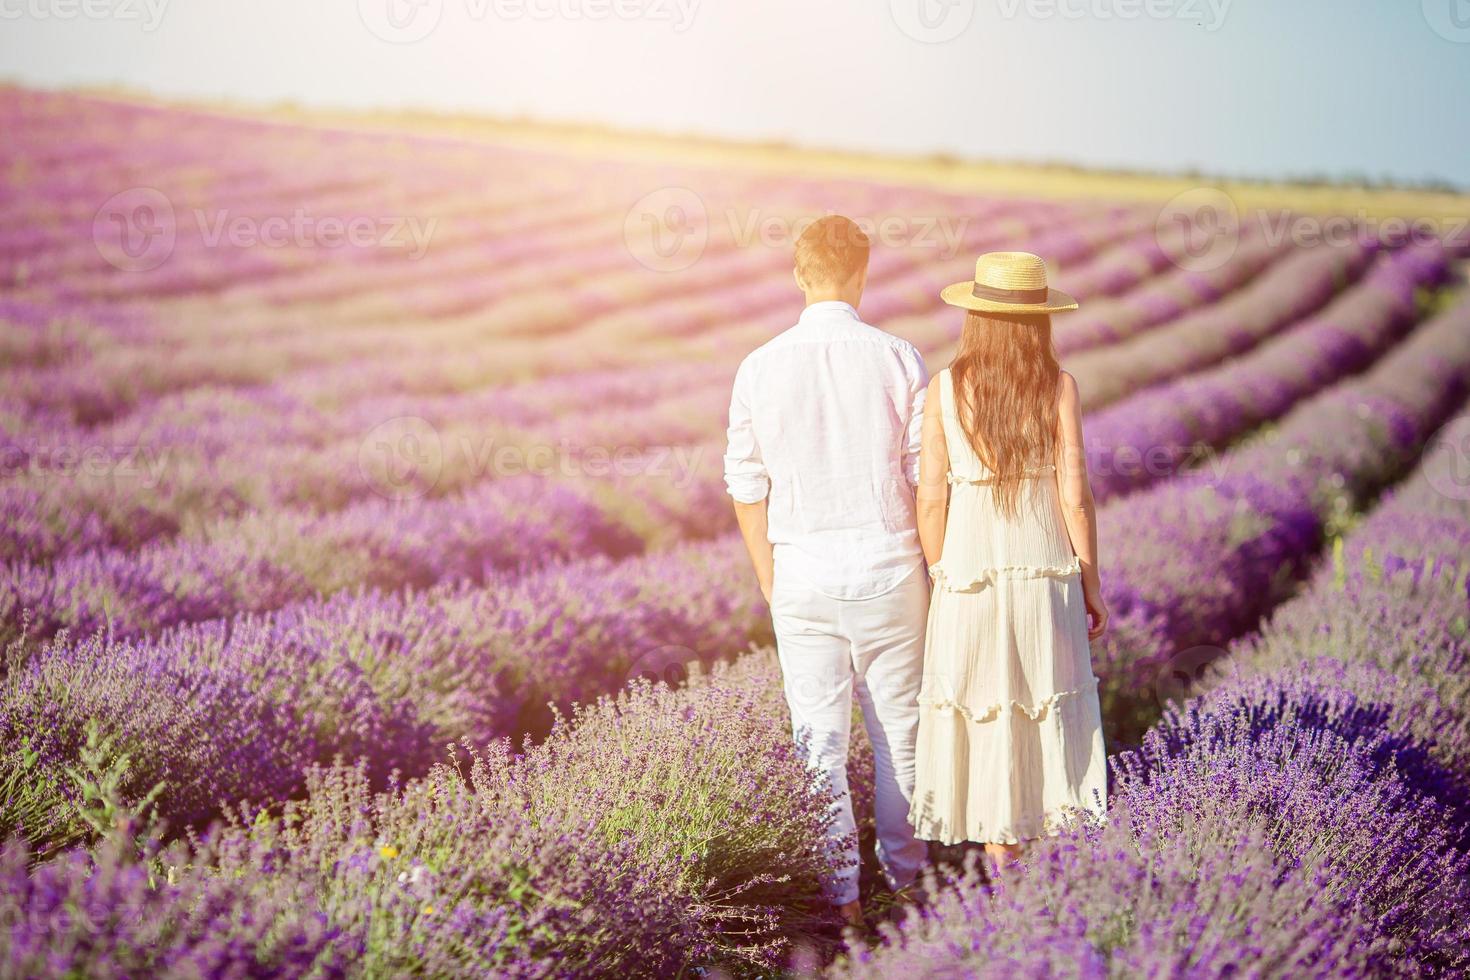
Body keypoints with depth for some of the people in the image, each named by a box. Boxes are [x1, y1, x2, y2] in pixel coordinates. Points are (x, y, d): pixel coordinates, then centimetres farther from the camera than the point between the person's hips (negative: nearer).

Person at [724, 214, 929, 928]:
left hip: (802, 574, 1)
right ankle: (904, 871, 25)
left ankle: (841, 891, 9)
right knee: (899, 730, 13)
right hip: (887, 568, 0)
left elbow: (746, 489, 3)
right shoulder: (898, 360, -6)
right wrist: (940, 573, 7)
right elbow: (928, 480, -4)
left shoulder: (760, 368, -2)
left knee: (819, 737, 6)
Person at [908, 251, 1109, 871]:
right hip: (1045, 565, 0)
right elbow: (1075, 495, -6)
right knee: (1043, 708, 13)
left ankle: (998, 843, 15)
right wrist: (1091, 584, 4)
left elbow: (931, 499, -5)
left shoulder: (944, 389, -5)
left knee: (977, 710, 10)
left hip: (969, 567, 0)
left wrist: (939, 577, 8)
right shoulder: (1058, 388, -6)